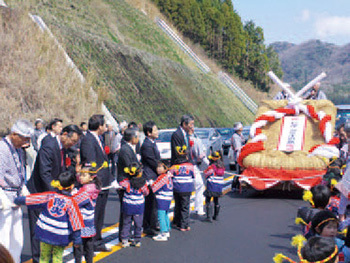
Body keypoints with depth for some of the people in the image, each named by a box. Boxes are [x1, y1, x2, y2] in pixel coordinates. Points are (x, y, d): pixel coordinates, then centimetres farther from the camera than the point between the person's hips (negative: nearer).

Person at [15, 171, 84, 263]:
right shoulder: (71, 202, -11)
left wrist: (18, 201, 18)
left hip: (44, 232, 2)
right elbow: (75, 222, -9)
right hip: (60, 236, -2)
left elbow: (28, 199, 1)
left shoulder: (49, 196, -5)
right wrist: (77, 239, 0)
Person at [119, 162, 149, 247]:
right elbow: (146, 193, 1)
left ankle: (124, 240, 10)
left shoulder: (127, 182, -12)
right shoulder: (143, 183, -12)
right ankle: (137, 240, 16)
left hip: (127, 206, 1)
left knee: (126, 223, 11)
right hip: (139, 207, -1)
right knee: (138, 224, 11)